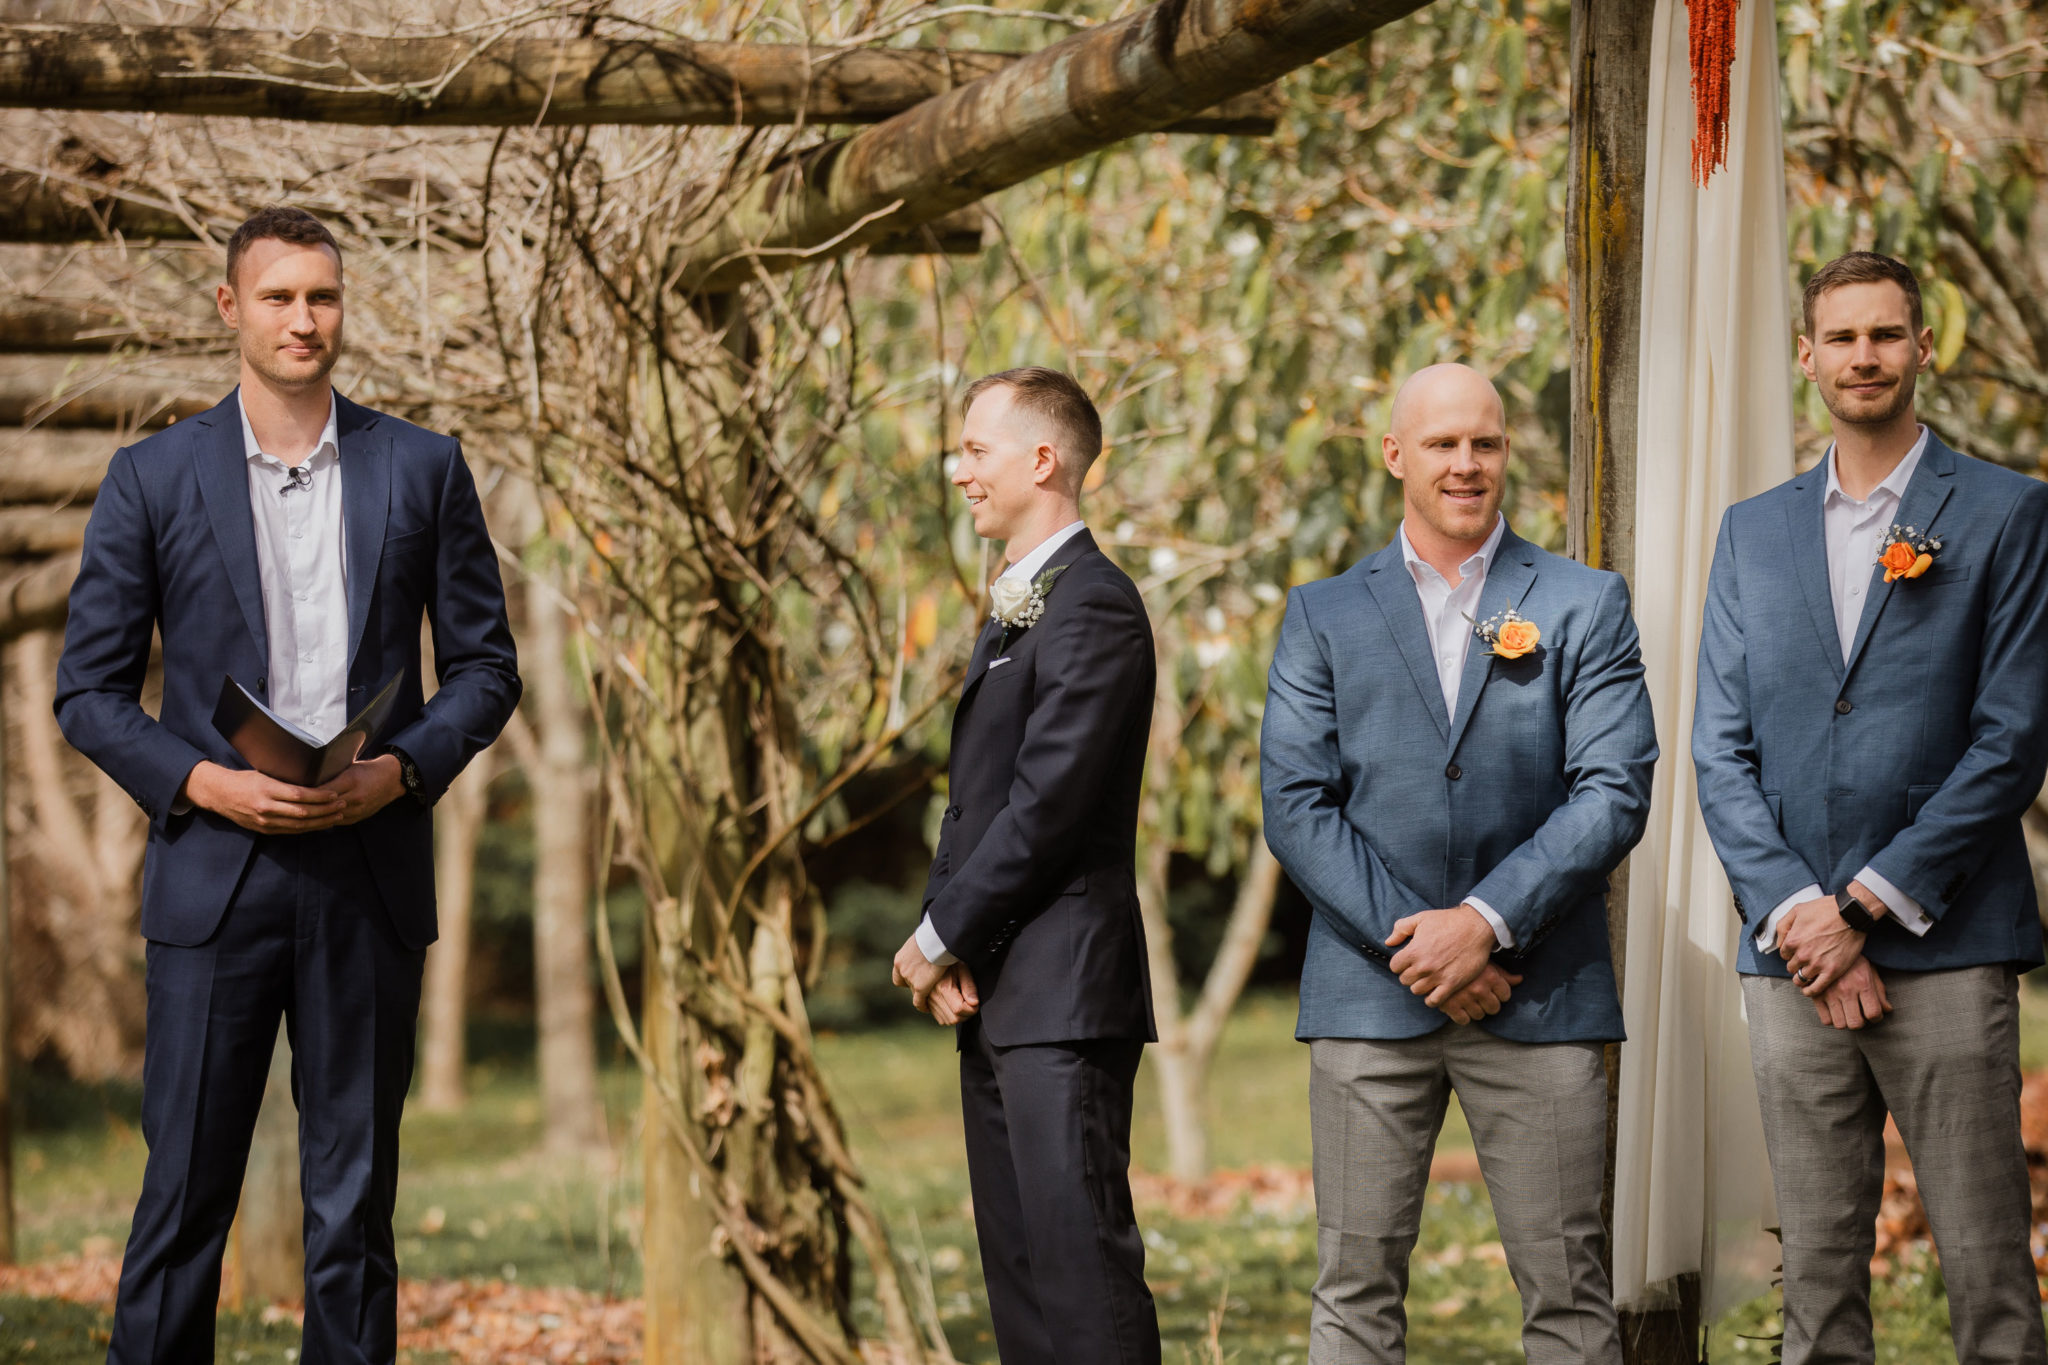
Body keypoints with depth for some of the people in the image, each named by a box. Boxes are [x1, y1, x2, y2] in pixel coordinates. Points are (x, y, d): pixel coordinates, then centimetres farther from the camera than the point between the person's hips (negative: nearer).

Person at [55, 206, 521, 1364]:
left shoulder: (423, 469, 7)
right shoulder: (152, 479, 3)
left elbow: (486, 665, 9)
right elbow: (90, 691, 4)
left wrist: (399, 770, -9)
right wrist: (205, 784, -12)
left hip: (370, 879, 1)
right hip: (216, 877, -1)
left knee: (355, 1203, 6)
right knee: (185, 1194, 0)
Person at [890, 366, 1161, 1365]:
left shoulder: (1095, 607, -12)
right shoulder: (1015, 609, 21)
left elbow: (1048, 803, -18)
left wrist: (942, 936, -9)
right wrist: (942, 933, 3)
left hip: (1061, 989, -10)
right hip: (995, 993, 10)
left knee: (1081, 1260, -12)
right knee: (1019, 1267, 11)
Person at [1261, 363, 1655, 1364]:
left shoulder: (1585, 606, 8)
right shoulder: (1322, 616, 10)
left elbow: (1615, 792, -2)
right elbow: (1294, 804, 2)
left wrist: (1487, 920, -12)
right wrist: (1409, 943, -9)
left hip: (1537, 995, -1)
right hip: (1369, 996, 1)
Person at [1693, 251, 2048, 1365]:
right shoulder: (1752, 531, 15)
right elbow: (1721, 749, 9)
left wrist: (1869, 907, -10)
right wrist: (1794, 911, -6)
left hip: (1945, 952, -3)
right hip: (1793, 952, 3)